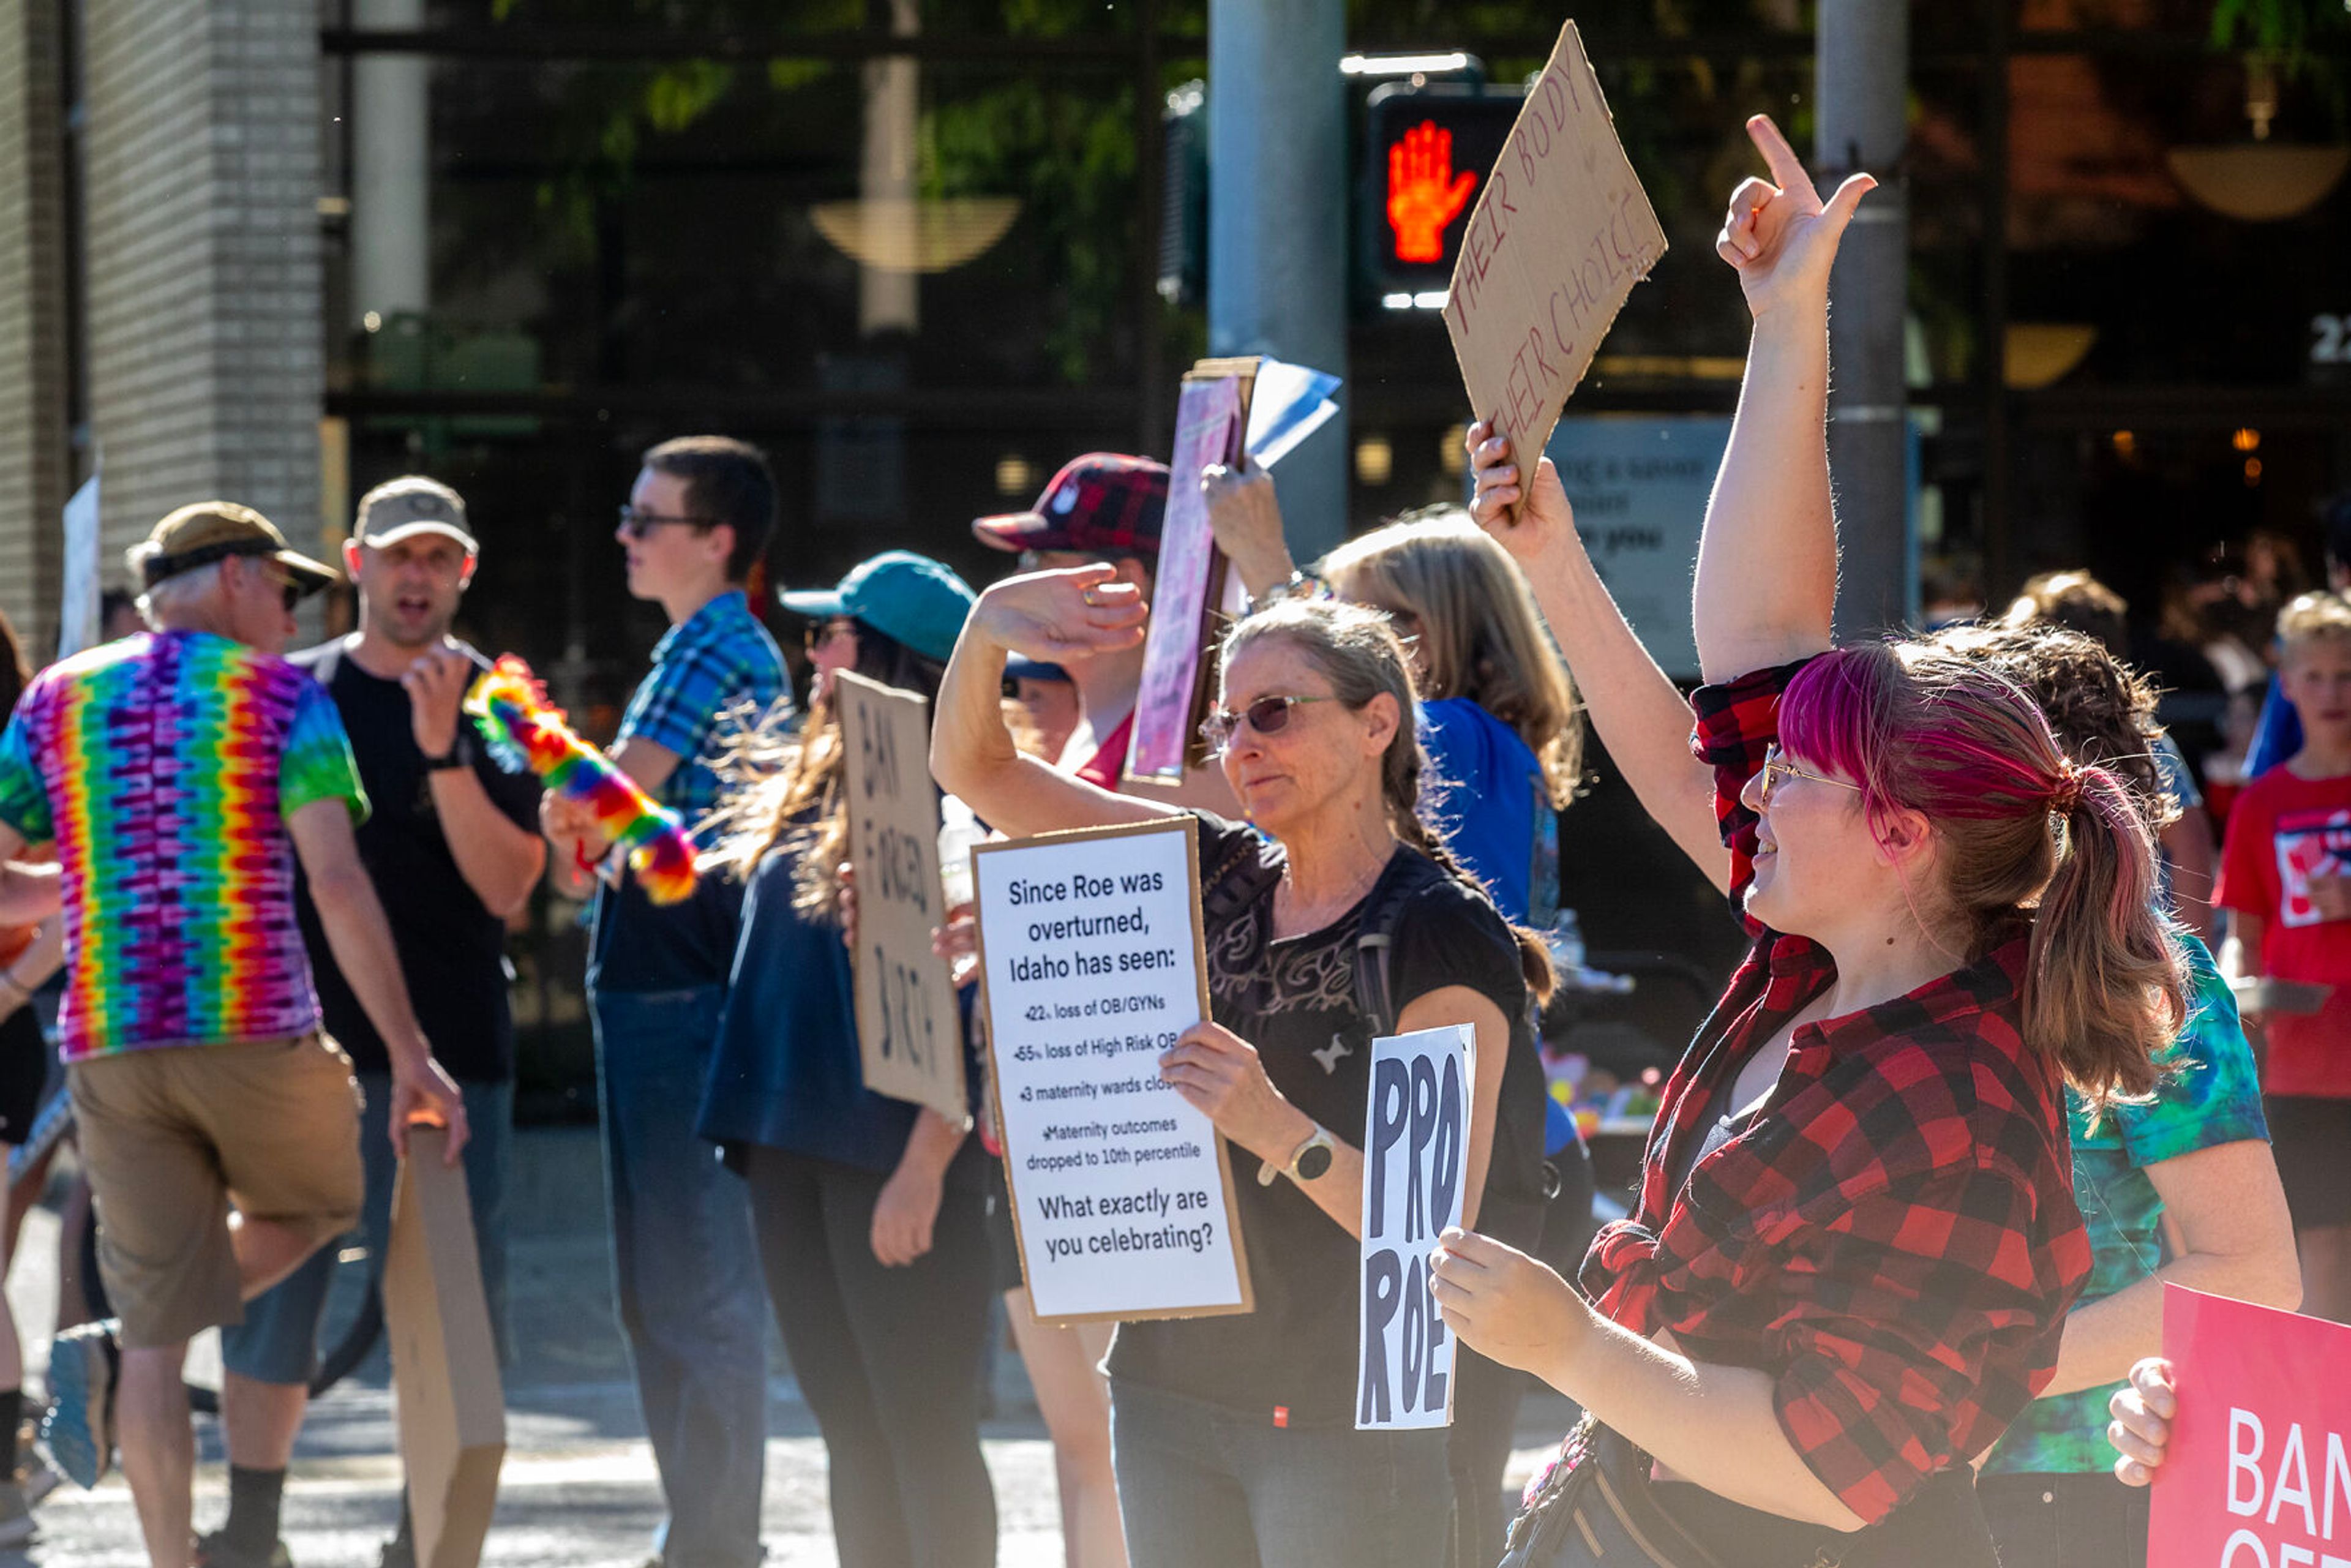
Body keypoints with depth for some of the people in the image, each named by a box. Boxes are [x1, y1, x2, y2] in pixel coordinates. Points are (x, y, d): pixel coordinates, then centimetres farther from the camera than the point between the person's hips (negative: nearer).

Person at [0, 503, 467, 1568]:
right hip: (258, 1036, -3)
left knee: (162, 1329, 6)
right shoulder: (282, 697, 2)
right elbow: (336, 883, -10)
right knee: (319, 1205, 25)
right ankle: (111, 1357, 2)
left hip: (110, 1043, 3)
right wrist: (409, 1056, -9)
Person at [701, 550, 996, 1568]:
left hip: (893, 1155, -8)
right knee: (852, 1432, 13)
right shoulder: (809, 788, 13)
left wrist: (926, 1165, -21)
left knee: (924, 1433, -4)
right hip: (794, 1148, 8)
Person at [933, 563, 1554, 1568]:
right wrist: (987, 633, -10)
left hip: (1344, 1415, -6)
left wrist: (1280, 1129, -33)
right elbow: (972, 769, 9)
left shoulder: (1443, 937, -11)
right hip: (1169, 1387, 6)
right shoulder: (1216, 878, 8)